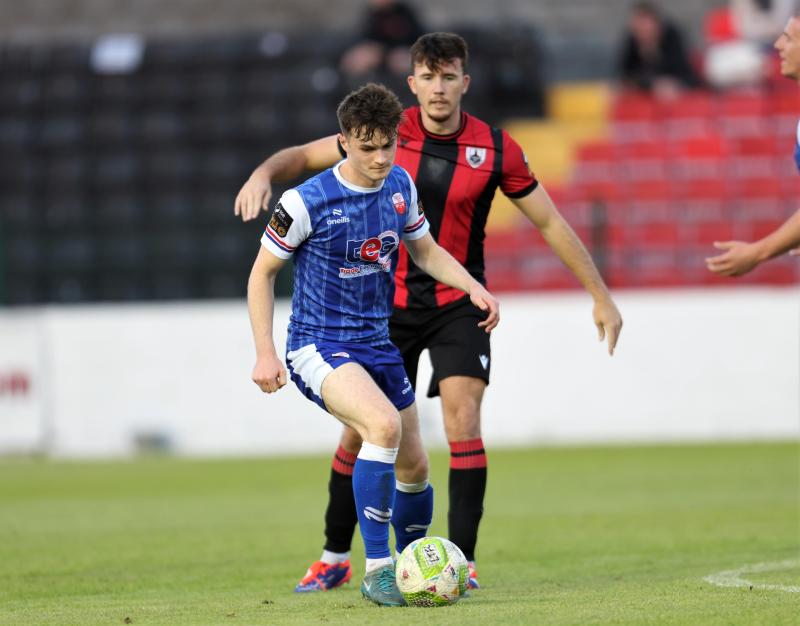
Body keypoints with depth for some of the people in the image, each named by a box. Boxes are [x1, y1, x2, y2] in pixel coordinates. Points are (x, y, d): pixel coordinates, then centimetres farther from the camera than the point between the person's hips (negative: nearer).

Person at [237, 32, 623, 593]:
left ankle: (463, 560, -12)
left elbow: (549, 221, 0)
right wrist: (265, 173, -20)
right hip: (389, 301, 1)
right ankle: (335, 558, 21)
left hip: (459, 303, -1)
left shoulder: (495, 148, -8)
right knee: (361, 430, 3)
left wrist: (601, 295, 1)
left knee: (463, 416, -19)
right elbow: (307, 155, 3)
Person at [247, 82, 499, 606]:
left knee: (414, 467, 10)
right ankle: (377, 570, -26)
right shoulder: (307, 202, -16)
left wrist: (473, 287, 0)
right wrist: (265, 353, -11)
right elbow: (263, 271, -6)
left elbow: (425, 250, 17)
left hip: (377, 343, 7)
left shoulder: (400, 185, 1)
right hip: (319, 346, -7)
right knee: (385, 424, -31)